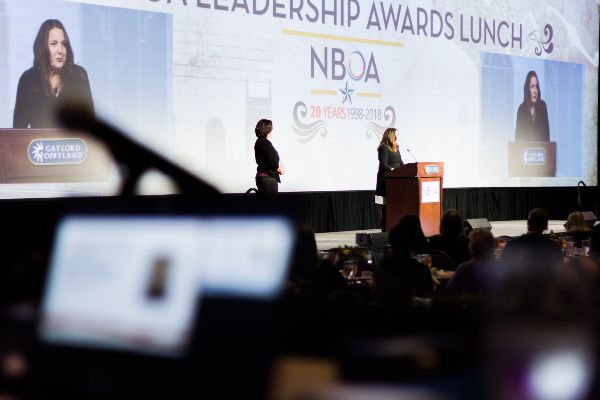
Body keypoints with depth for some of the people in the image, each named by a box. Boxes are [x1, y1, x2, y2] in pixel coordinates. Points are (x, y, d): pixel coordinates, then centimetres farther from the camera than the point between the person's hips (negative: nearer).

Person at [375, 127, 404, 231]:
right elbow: (383, 165, -17)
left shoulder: (396, 148, 16)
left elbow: (400, 163, 17)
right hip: (385, 180, -8)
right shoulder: (383, 148, -9)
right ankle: (385, 229, -4)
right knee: (384, 205, -5)